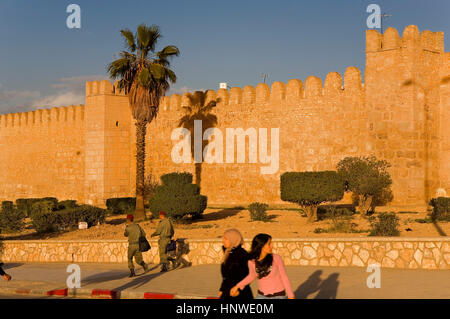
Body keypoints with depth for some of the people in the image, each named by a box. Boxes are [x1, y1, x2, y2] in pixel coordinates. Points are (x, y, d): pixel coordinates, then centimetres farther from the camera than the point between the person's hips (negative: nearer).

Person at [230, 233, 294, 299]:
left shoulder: (276, 258, -17)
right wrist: (238, 286, 5)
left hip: (278, 297, -3)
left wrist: (291, 296, -8)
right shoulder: (252, 262, -9)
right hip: (262, 296, 3)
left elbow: (284, 277, -8)